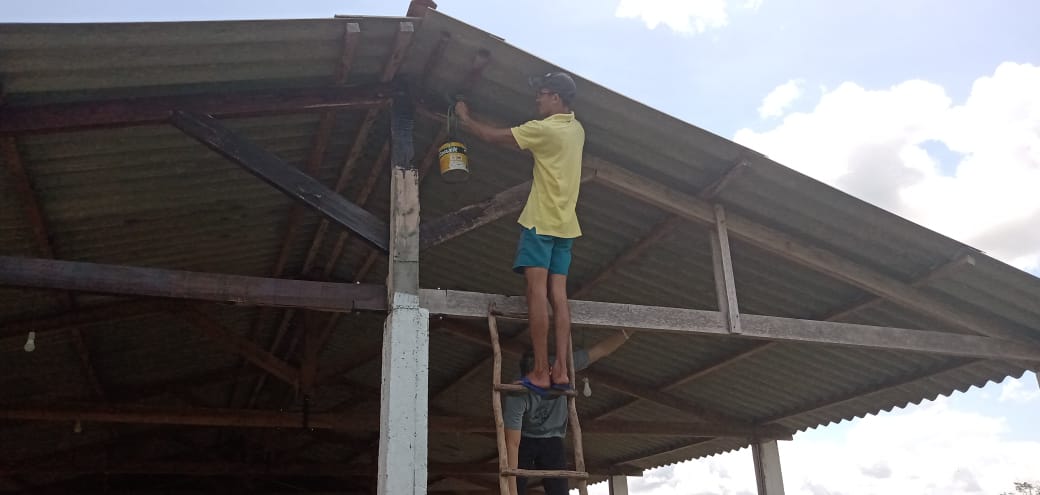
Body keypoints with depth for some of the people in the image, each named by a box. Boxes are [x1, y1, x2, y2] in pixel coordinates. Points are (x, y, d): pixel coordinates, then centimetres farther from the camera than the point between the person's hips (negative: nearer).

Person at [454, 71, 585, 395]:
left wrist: (465, 119, 12)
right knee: (558, 294, 2)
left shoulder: (544, 129, -11)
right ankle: (561, 370, -2)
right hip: (565, 225, 7)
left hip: (540, 221, -7)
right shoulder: (576, 130, 13)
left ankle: (540, 372, -11)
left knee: (537, 290, -9)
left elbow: (493, 137, -4)